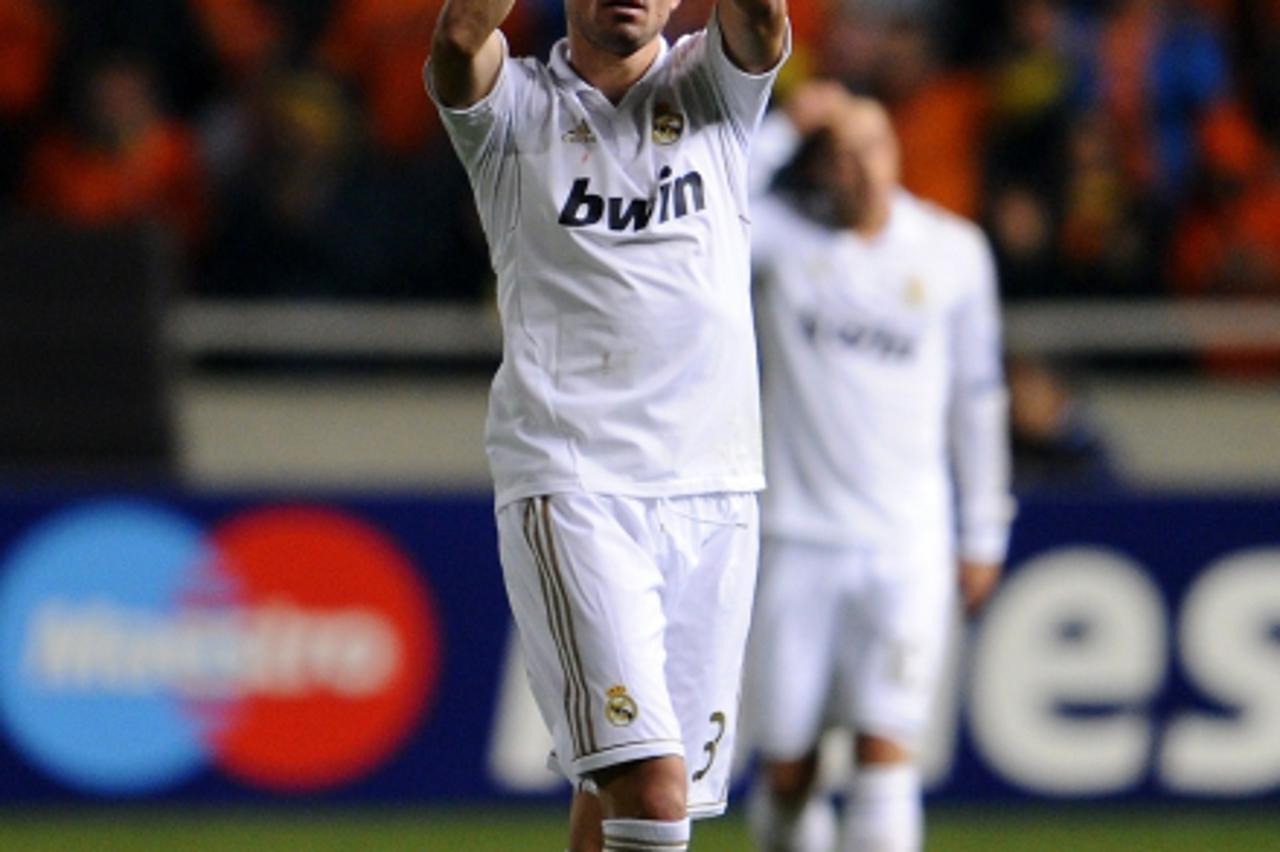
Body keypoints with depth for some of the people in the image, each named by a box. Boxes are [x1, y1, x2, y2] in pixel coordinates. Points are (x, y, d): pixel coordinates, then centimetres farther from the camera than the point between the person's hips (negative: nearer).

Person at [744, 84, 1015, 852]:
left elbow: (977, 397, 12)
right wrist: (781, 127, -18)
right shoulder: (782, 235, -1)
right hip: (798, 540, 0)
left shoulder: (954, 252, 4)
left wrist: (983, 534, 13)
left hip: (909, 547, 0)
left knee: (885, 752, -12)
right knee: (786, 770, 3)